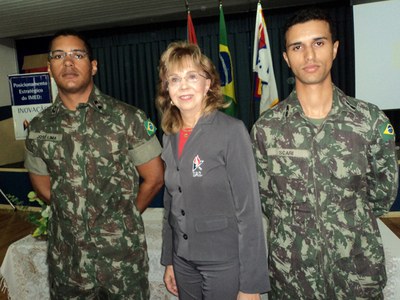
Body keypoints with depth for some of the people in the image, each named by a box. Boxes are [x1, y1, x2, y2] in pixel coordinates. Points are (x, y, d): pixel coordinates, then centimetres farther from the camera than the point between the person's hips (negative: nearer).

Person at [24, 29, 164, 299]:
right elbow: (43, 186, 12)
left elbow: (155, 178, -4)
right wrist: (74, 216, 8)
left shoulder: (127, 118, -10)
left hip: (123, 254, -2)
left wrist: (124, 217, 5)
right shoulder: (39, 128, 0)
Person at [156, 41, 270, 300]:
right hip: (183, 260, 5)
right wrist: (168, 260, 13)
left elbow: (249, 209, -15)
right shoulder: (170, 136, 2)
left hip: (225, 262, -5)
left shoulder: (232, 131, -15)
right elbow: (171, 203, 10)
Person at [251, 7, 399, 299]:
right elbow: (264, 196, 2)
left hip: (359, 267, 0)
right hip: (291, 269, 0)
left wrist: (351, 225, 7)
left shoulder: (372, 120, -8)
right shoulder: (266, 127, -8)